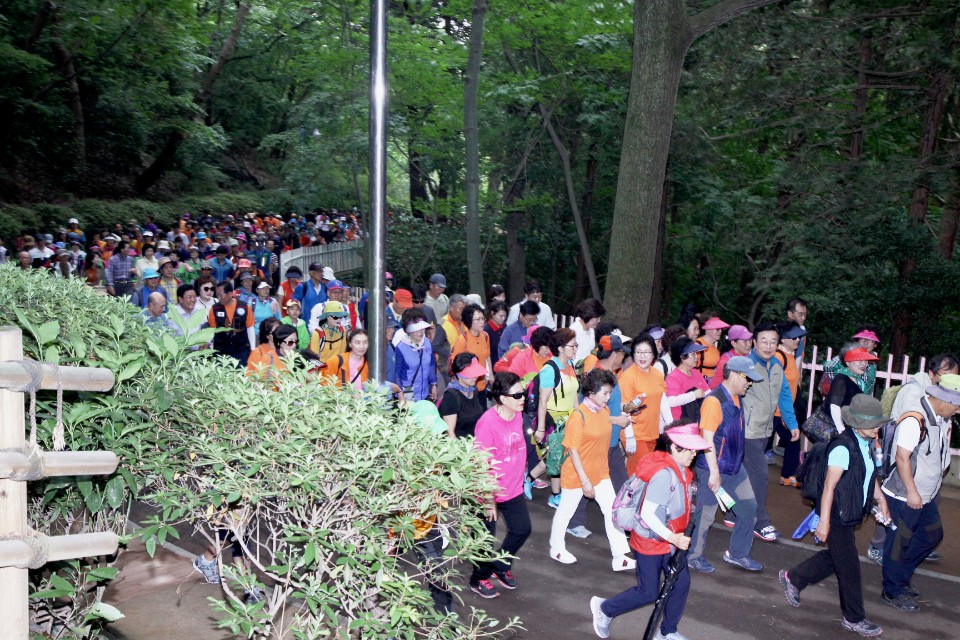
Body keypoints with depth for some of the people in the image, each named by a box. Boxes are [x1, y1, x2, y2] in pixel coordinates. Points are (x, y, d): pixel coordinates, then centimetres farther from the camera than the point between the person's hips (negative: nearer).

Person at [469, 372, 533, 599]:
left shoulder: (517, 416, -3)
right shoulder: (487, 423, -27)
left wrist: (520, 476, 17)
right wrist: (489, 499, -18)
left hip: (514, 489, 7)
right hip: (490, 492, -7)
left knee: (522, 529, 17)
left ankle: (501, 566, 41)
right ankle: (479, 579, 34)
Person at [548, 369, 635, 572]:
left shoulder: (605, 410, 0)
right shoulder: (579, 415, -23)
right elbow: (573, 450, -20)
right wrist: (585, 480, -19)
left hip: (601, 473, 6)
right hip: (577, 475, -6)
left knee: (612, 511, 3)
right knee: (566, 511, 13)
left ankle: (620, 557, 10)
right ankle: (556, 549, 33)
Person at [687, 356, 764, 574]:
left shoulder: (737, 398, 6)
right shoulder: (714, 401, -21)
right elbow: (707, 438, -23)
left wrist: (737, 461, 19)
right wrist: (714, 472, -23)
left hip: (735, 467, 9)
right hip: (714, 469, -9)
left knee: (749, 508, 14)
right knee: (705, 515, 5)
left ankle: (737, 553, 31)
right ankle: (693, 556, 24)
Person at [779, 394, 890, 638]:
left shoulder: (867, 444, 4)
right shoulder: (843, 447, -24)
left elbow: (871, 476, 21)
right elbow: (829, 486, -23)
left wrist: (880, 499, 11)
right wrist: (824, 521, -21)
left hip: (852, 516, 9)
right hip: (837, 517, -9)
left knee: (835, 557, 21)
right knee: (849, 567, 3)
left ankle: (793, 578, 38)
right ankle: (854, 619, 20)